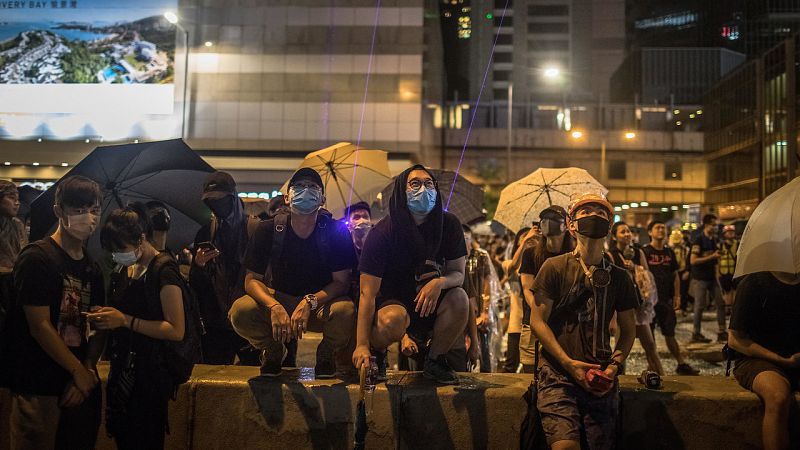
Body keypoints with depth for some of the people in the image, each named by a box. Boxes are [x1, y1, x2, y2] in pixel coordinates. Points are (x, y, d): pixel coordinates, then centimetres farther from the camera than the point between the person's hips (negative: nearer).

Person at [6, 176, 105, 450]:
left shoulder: (92, 268, 11)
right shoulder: (37, 258, -11)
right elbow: (40, 326, -15)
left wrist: (88, 370, -7)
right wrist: (79, 371, -10)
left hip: (82, 386, 7)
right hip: (39, 389, -6)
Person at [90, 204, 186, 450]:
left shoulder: (164, 269, -14)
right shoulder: (123, 270, 11)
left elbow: (176, 331, -18)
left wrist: (125, 320, -19)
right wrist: (104, 318, 5)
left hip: (149, 372, -8)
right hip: (122, 368, 8)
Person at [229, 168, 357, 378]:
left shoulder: (337, 231, -12)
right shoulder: (268, 230, -9)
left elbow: (341, 282, -12)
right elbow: (252, 280, -8)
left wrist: (310, 302, -30)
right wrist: (274, 307, -29)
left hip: (322, 302, -1)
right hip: (278, 299, 2)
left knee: (346, 311, -36)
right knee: (240, 311, -28)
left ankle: (326, 353, 0)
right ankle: (274, 351, 5)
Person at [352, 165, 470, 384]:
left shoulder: (449, 225, -9)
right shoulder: (383, 233, -20)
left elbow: (458, 273, -4)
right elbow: (368, 293, -22)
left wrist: (439, 282, -30)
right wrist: (362, 344, -29)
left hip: (429, 302, 4)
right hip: (391, 301, -3)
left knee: (459, 298, -27)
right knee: (393, 319, -37)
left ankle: (434, 359, -4)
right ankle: (375, 352, -1)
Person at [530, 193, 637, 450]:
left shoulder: (619, 277, 12)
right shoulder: (555, 267, 2)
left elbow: (628, 330, 18)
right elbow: (537, 321, -1)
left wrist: (614, 365, 0)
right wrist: (569, 363, -10)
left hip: (601, 381, 3)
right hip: (558, 373, -3)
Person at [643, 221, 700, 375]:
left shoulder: (669, 253, 12)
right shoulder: (644, 252, -4)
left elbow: (675, 275, 16)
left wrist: (677, 296, 9)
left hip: (666, 299, 4)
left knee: (670, 334, 11)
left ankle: (682, 364, 17)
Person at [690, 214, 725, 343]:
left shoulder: (714, 239, 12)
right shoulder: (698, 240, -12)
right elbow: (693, 260, -20)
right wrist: (712, 257, -20)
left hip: (712, 277, 7)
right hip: (700, 279, -7)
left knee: (721, 303, 4)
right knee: (700, 306, -2)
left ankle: (721, 332, 12)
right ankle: (696, 334, 8)